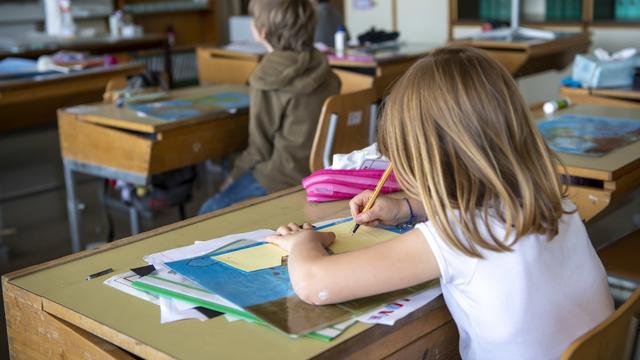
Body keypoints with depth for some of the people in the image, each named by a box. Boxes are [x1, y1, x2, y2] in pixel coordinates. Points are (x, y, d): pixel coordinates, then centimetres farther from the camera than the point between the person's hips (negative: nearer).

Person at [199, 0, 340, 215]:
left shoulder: (269, 84, -18)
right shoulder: (325, 74, 2)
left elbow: (260, 147, -10)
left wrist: (234, 175, 8)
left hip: (285, 180, -8)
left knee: (209, 214, 4)